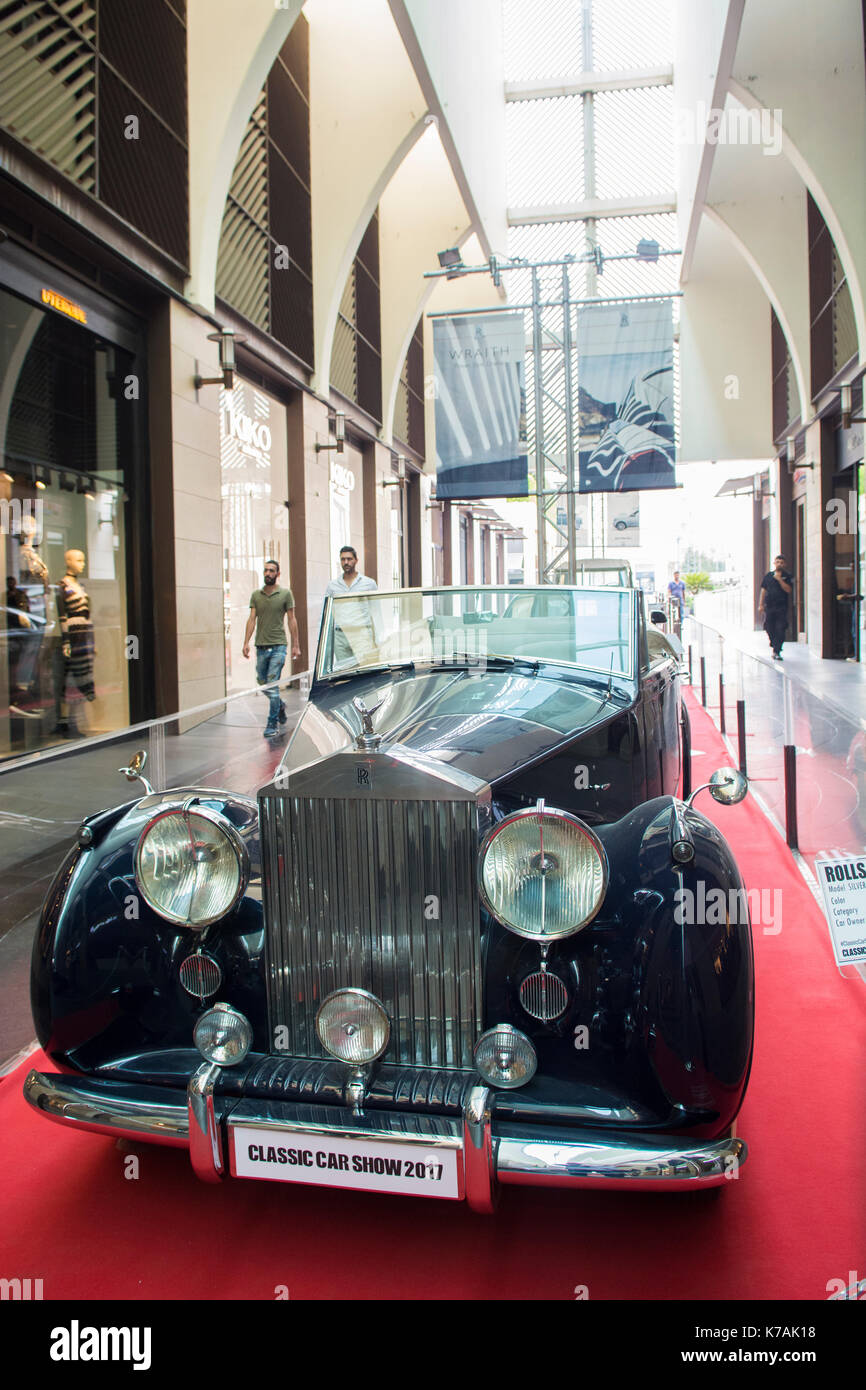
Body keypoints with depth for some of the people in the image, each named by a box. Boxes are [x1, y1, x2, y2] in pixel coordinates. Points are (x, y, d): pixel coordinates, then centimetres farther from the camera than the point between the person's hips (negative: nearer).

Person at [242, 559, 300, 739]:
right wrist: (246, 642, -5)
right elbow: (252, 619, 5)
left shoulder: (285, 594, 0)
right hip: (261, 645, 4)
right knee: (262, 681, 12)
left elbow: (292, 620, 2)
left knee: (272, 684, -10)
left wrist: (296, 645, -2)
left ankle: (272, 725, -5)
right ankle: (280, 705, 39)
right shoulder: (255, 594, 8)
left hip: (278, 645, -4)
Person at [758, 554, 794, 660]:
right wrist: (760, 605, 6)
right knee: (769, 629, 5)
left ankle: (777, 652, -6)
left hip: (782, 607, -2)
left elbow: (789, 590, -8)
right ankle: (775, 646, 28)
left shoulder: (787, 577, 4)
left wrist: (779, 579, -14)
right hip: (769, 606, 2)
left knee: (780, 630, -9)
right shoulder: (768, 576, 10)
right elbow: (763, 590, 11)